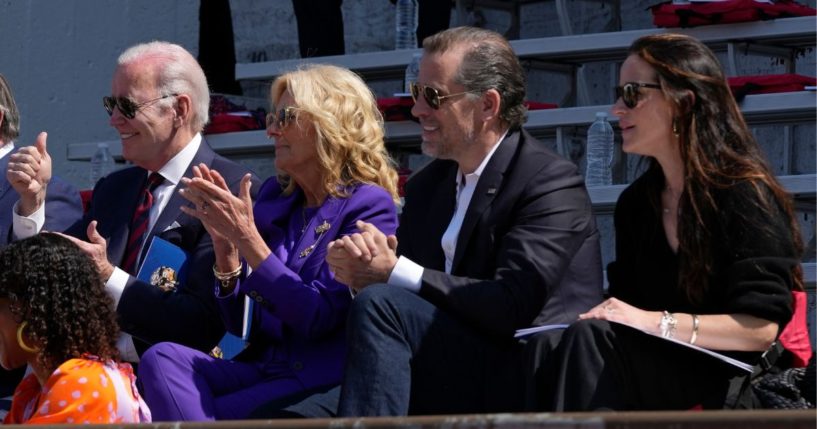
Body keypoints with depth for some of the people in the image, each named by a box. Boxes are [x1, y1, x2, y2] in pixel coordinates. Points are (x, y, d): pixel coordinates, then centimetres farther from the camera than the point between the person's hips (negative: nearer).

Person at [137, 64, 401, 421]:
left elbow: (317, 318, -16)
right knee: (163, 359, -23)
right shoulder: (275, 198, 14)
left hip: (322, 380, -7)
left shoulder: (368, 205, -4)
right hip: (263, 367, 7)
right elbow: (240, 324, 14)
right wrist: (225, 244, -2)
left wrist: (246, 236, -17)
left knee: (188, 413, -27)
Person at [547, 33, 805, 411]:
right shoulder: (635, 202, 15)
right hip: (663, 373, 6)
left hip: (739, 385, -6)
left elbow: (762, 326, -17)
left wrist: (656, 322, -25)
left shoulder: (745, 195, -8)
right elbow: (628, 304, 13)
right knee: (585, 339, -28)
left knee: (590, 340, -29)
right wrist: (601, 316, -11)